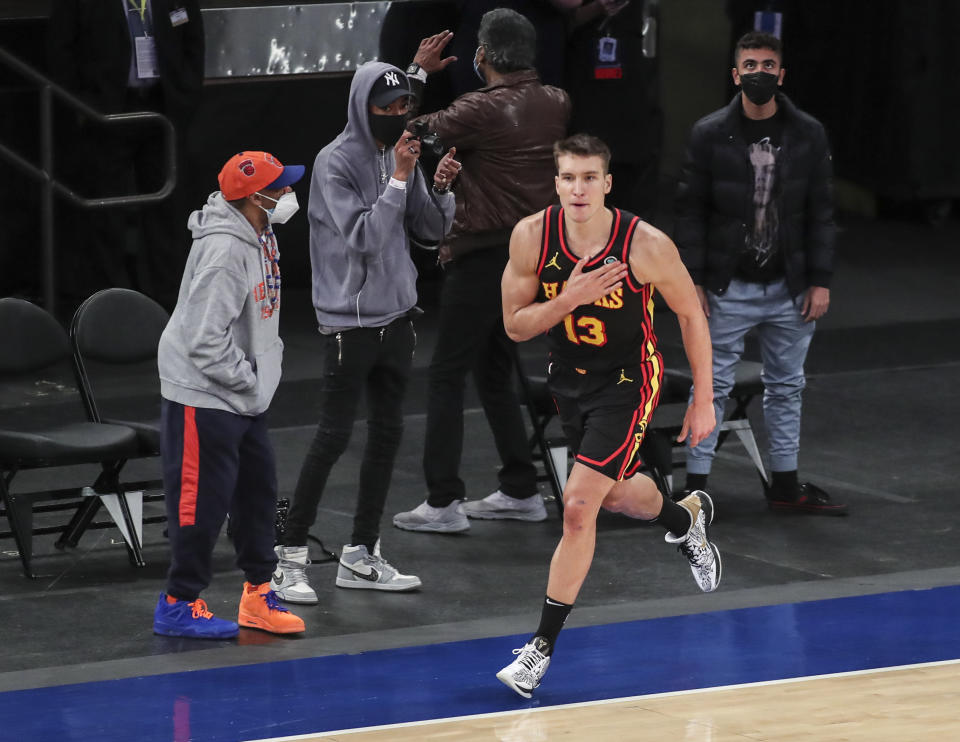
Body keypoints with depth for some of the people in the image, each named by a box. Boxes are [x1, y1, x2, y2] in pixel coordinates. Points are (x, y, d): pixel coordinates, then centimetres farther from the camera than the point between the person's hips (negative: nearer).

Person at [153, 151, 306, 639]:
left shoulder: (258, 237, 6)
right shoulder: (223, 251, -25)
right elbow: (205, 340, -27)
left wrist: (263, 373, 10)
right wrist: (248, 381, -16)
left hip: (244, 396, 10)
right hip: (203, 396, -10)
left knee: (257, 489, 14)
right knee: (203, 498, -2)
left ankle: (258, 594, 25)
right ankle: (178, 605, 9)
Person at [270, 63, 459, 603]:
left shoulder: (402, 156, 6)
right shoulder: (336, 163, -14)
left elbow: (432, 231, 9)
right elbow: (364, 235, -23)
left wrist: (441, 187, -9)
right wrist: (398, 180, -26)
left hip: (397, 315, 7)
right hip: (349, 320, -7)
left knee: (388, 431, 10)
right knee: (334, 436, -7)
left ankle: (362, 556, 18)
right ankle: (291, 557, 0)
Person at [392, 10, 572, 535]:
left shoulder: (480, 111, -18)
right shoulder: (556, 105, 3)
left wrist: (418, 72, -2)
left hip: (481, 260, -7)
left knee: (446, 377, -2)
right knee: (494, 374, 19)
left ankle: (443, 502, -6)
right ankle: (519, 490, 19)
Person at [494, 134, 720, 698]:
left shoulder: (647, 246, -25)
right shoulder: (532, 237, -17)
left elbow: (691, 315, -10)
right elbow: (516, 325, -9)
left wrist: (704, 400, -6)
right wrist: (569, 299, -28)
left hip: (628, 382, -5)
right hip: (569, 377, 5)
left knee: (579, 506, -14)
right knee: (615, 494, 24)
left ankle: (543, 646, -5)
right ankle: (687, 516, 59)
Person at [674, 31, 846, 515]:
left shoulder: (808, 135, 2)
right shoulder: (709, 135, -4)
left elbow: (820, 212, 4)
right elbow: (690, 211, -3)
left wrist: (819, 282, -1)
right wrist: (692, 281, -8)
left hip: (789, 290, 3)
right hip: (728, 288, -3)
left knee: (786, 388, 11)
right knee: (712, 386, -1)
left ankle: (785, 487, 21)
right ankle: (695, 487, 4)